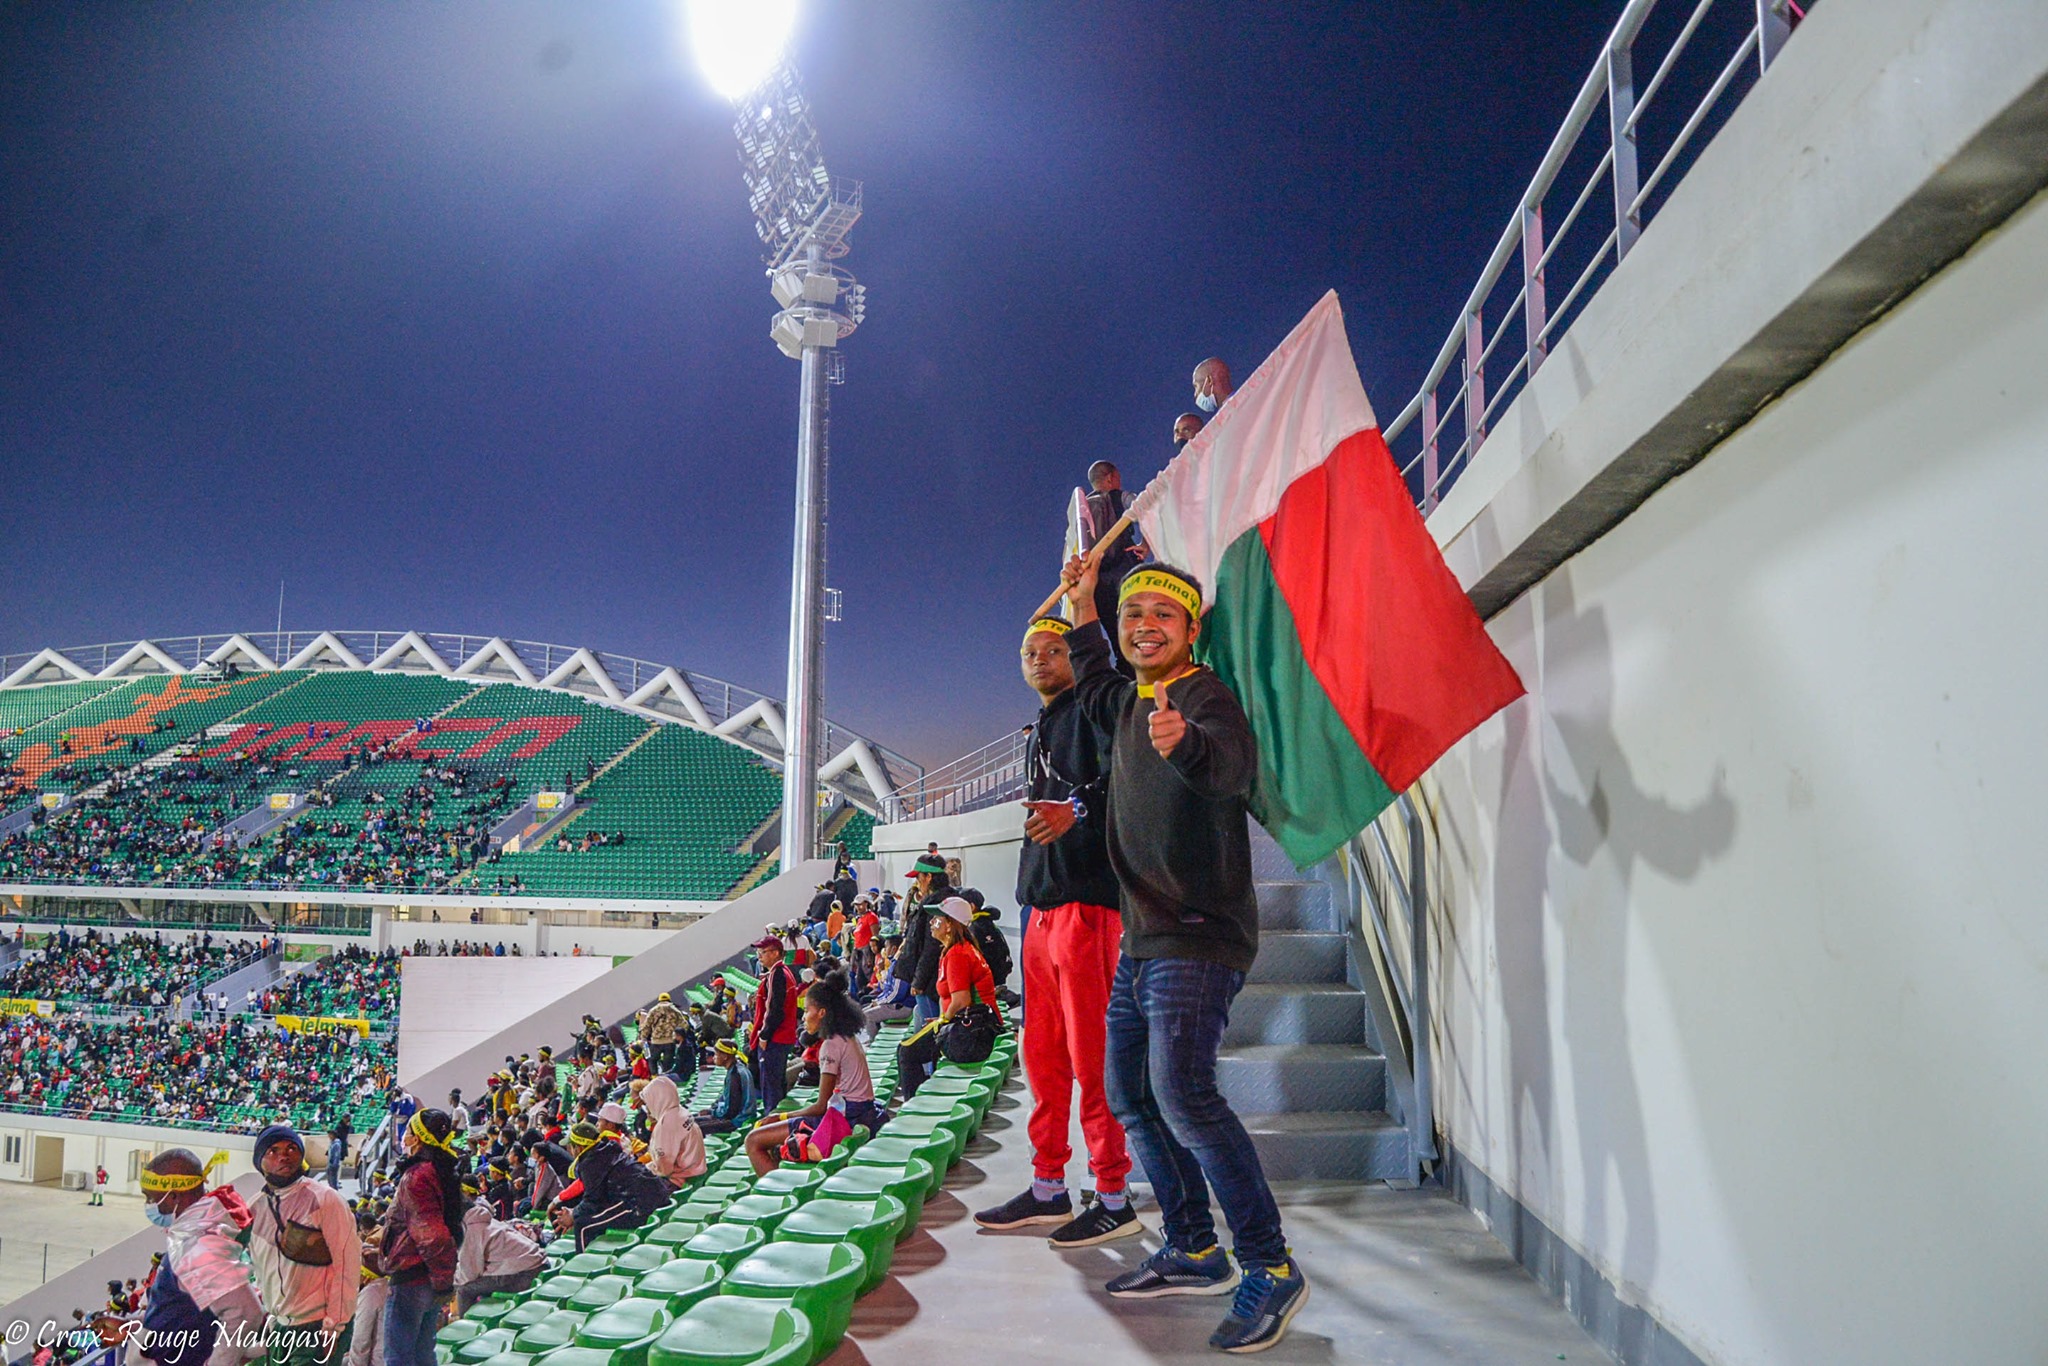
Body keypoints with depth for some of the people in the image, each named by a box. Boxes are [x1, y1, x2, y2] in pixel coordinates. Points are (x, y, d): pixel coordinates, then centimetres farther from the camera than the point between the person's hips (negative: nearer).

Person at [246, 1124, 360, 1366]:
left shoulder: (325, 1200, -11)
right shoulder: (256, 1209, 7)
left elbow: (347, 1264, -13)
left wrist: (333, 1327, -14)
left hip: (318, 1327, -6)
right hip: (279, 1328, 6)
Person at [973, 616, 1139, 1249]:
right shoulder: (1042, 729, 25)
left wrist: (1077, 810, -35)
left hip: (1087, 898, -9)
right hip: (1043, 905, 9)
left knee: (1091, 1055, -7)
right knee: (1043, 1054, 10)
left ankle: (1114, 1199, 0)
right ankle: (1048, 1190, 18)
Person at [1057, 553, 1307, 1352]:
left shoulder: (1203, 695, -13)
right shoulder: (1129, 705, 13)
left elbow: (1235, 761, -37)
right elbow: (1094, 691, 38)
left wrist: (1186, 743, -58)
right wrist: (1083, 608, 33)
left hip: (1200, 935, -9)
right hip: (1141, 939, 10)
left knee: (1181, 1091, -23)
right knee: (1130, 1093, 14)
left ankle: (1271, 1270, -12)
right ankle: (1193, 1253, 27)